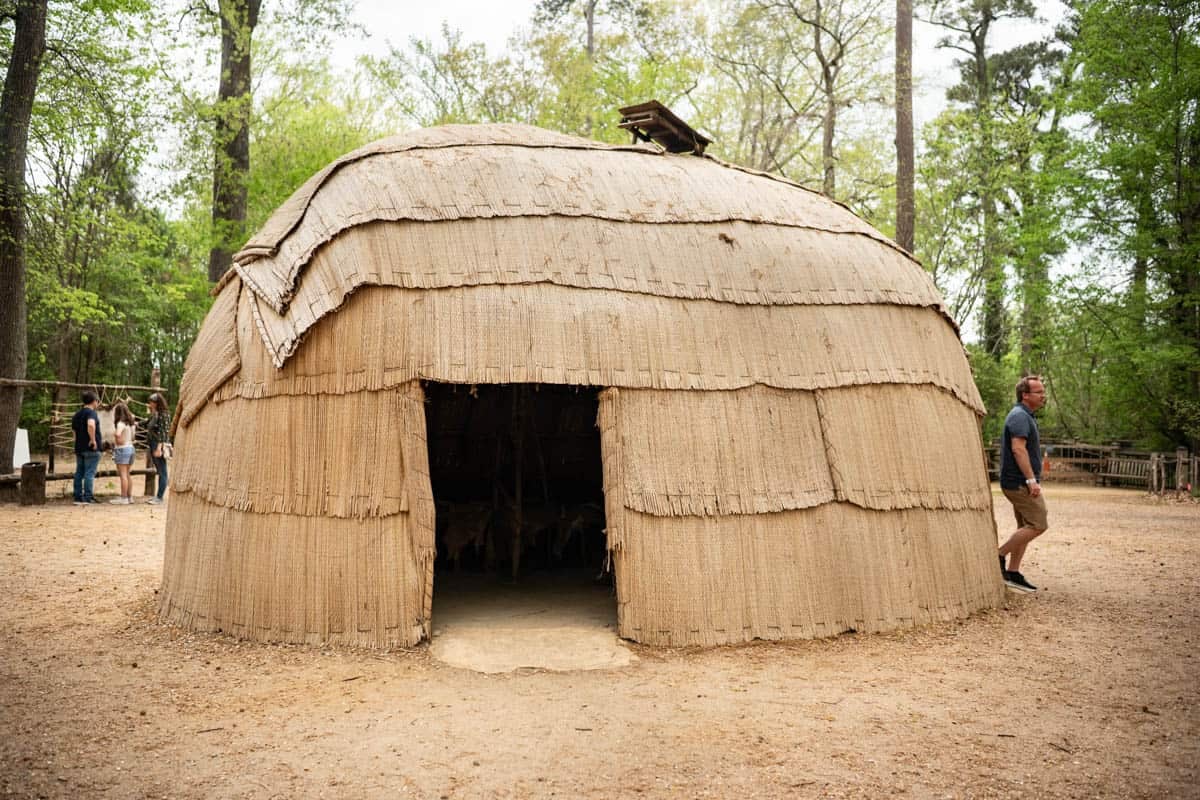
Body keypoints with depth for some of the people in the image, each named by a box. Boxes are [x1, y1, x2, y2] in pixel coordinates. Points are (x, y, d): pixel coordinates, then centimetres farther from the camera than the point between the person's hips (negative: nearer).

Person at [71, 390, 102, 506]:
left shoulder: (76, 415, 15)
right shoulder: (91, 413, -12)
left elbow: (75, 431, 21)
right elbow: (91, 425, -33)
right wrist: (93, 440, -24)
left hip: (79, 448, 8)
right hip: (91, 449, -8)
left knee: (79, 473, 11)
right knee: (89, 473, -4)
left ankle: (78, 498, 15)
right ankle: (87, 498, -4)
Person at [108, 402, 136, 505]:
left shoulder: (121, 423, -14)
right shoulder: (131, 423, 11)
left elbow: (118, 434, -33)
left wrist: (115, 440, -15)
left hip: (122, 449, -9)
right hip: (131, 448, 9)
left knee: (123, 475, -5)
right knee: (127, 474, 16)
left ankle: (124, 498, -4)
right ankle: (130, 497, 19)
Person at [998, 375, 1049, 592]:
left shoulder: (1024, 416, 19)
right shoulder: (1020, 416, -15)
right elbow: (1018, 449, -25)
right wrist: (1031, 480, -27)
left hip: (1018, 483, 11)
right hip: (1020, 482, -11)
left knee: (1026, 527, 11)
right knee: (1039, 524, -10)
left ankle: (1013, 573, 14)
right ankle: (1000, 554, -3)